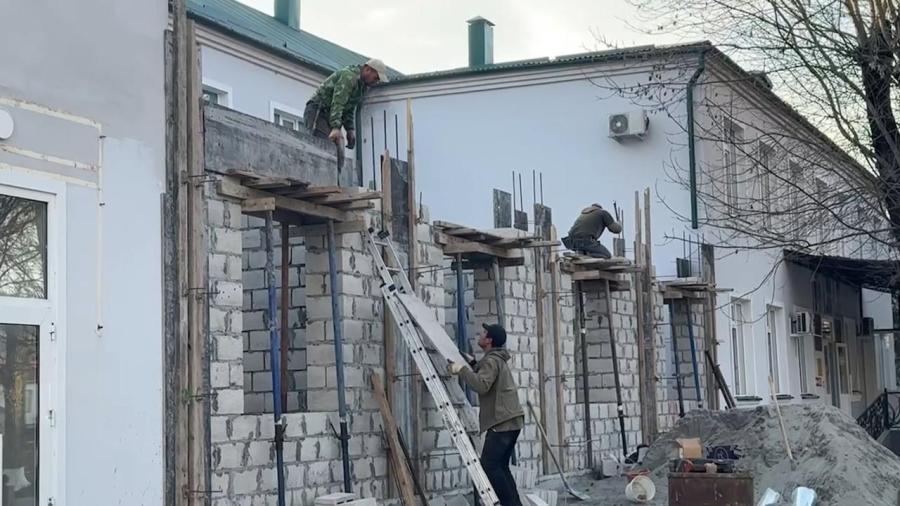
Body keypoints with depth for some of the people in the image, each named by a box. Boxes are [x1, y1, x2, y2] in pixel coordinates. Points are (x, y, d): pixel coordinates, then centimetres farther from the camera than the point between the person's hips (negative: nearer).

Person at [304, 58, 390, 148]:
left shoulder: (361, 85, 16)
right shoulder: (349, 76, -17)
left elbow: (349, 110, 20)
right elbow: (337, 103, -27)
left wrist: (350, 129, 6)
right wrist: (336, 128, -35)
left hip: (328, 116, 10)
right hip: (317, 111, -10)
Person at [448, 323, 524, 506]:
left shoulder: (491, 361, -12)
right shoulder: (497, 359, 21)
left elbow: (481, 385, -27)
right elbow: (486, 379, 36)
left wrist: (462, 369, -18)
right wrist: (473, 364, 27)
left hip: (502, 422, -10)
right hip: (510, 421, 10)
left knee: (489, 466, -11)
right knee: (500, 466, 12)